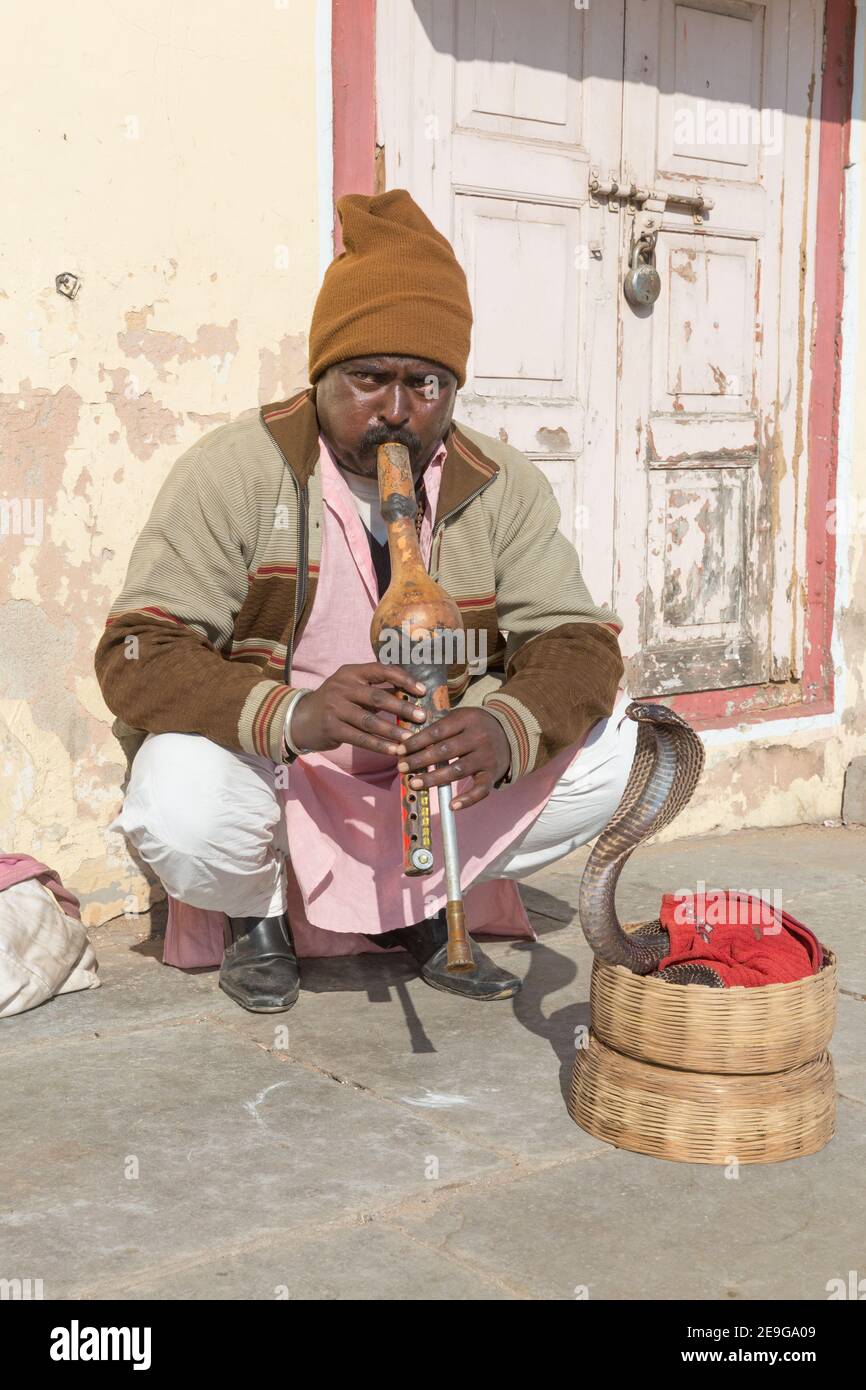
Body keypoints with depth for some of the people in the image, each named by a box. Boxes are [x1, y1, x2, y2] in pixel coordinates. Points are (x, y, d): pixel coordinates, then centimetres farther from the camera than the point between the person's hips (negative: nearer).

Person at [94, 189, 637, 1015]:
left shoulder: (503, 489, -5)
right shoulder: (235, 472, -15)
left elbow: (575, 642, -12)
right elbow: (139, 655, -21)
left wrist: (507, 728, -36)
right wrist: (292, 715, -40)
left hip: (437, 769, 3)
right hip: (270, 768, -3)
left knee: (599, 751, -16)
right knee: (183, 813, -35)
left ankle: (420, 904, 9)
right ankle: (255, 915, 5)